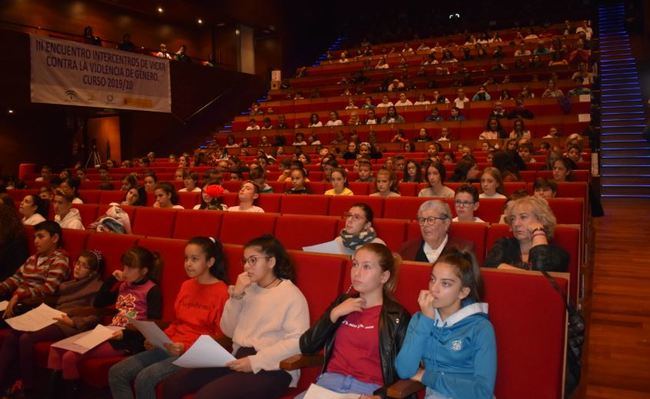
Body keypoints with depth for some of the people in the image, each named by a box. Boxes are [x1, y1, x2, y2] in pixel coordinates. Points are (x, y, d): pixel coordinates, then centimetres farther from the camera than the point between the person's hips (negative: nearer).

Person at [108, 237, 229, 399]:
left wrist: (185, 347, -19)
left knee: (145, 378, -26)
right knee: (116, 372, -5)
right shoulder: (186, 285, 14)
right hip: (172, 347, 8)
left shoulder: (220, 291, -10)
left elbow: (220, 338, -10)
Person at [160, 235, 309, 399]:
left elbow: (297, 341, -17)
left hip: (271, 369, -7)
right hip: (240, 360, 7)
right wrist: (236, 297, -1)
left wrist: (255, 361, -22)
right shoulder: (249, 289, 15)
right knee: (172, 384, -7)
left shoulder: (291, 294, -5)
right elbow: (228, 331, 14)